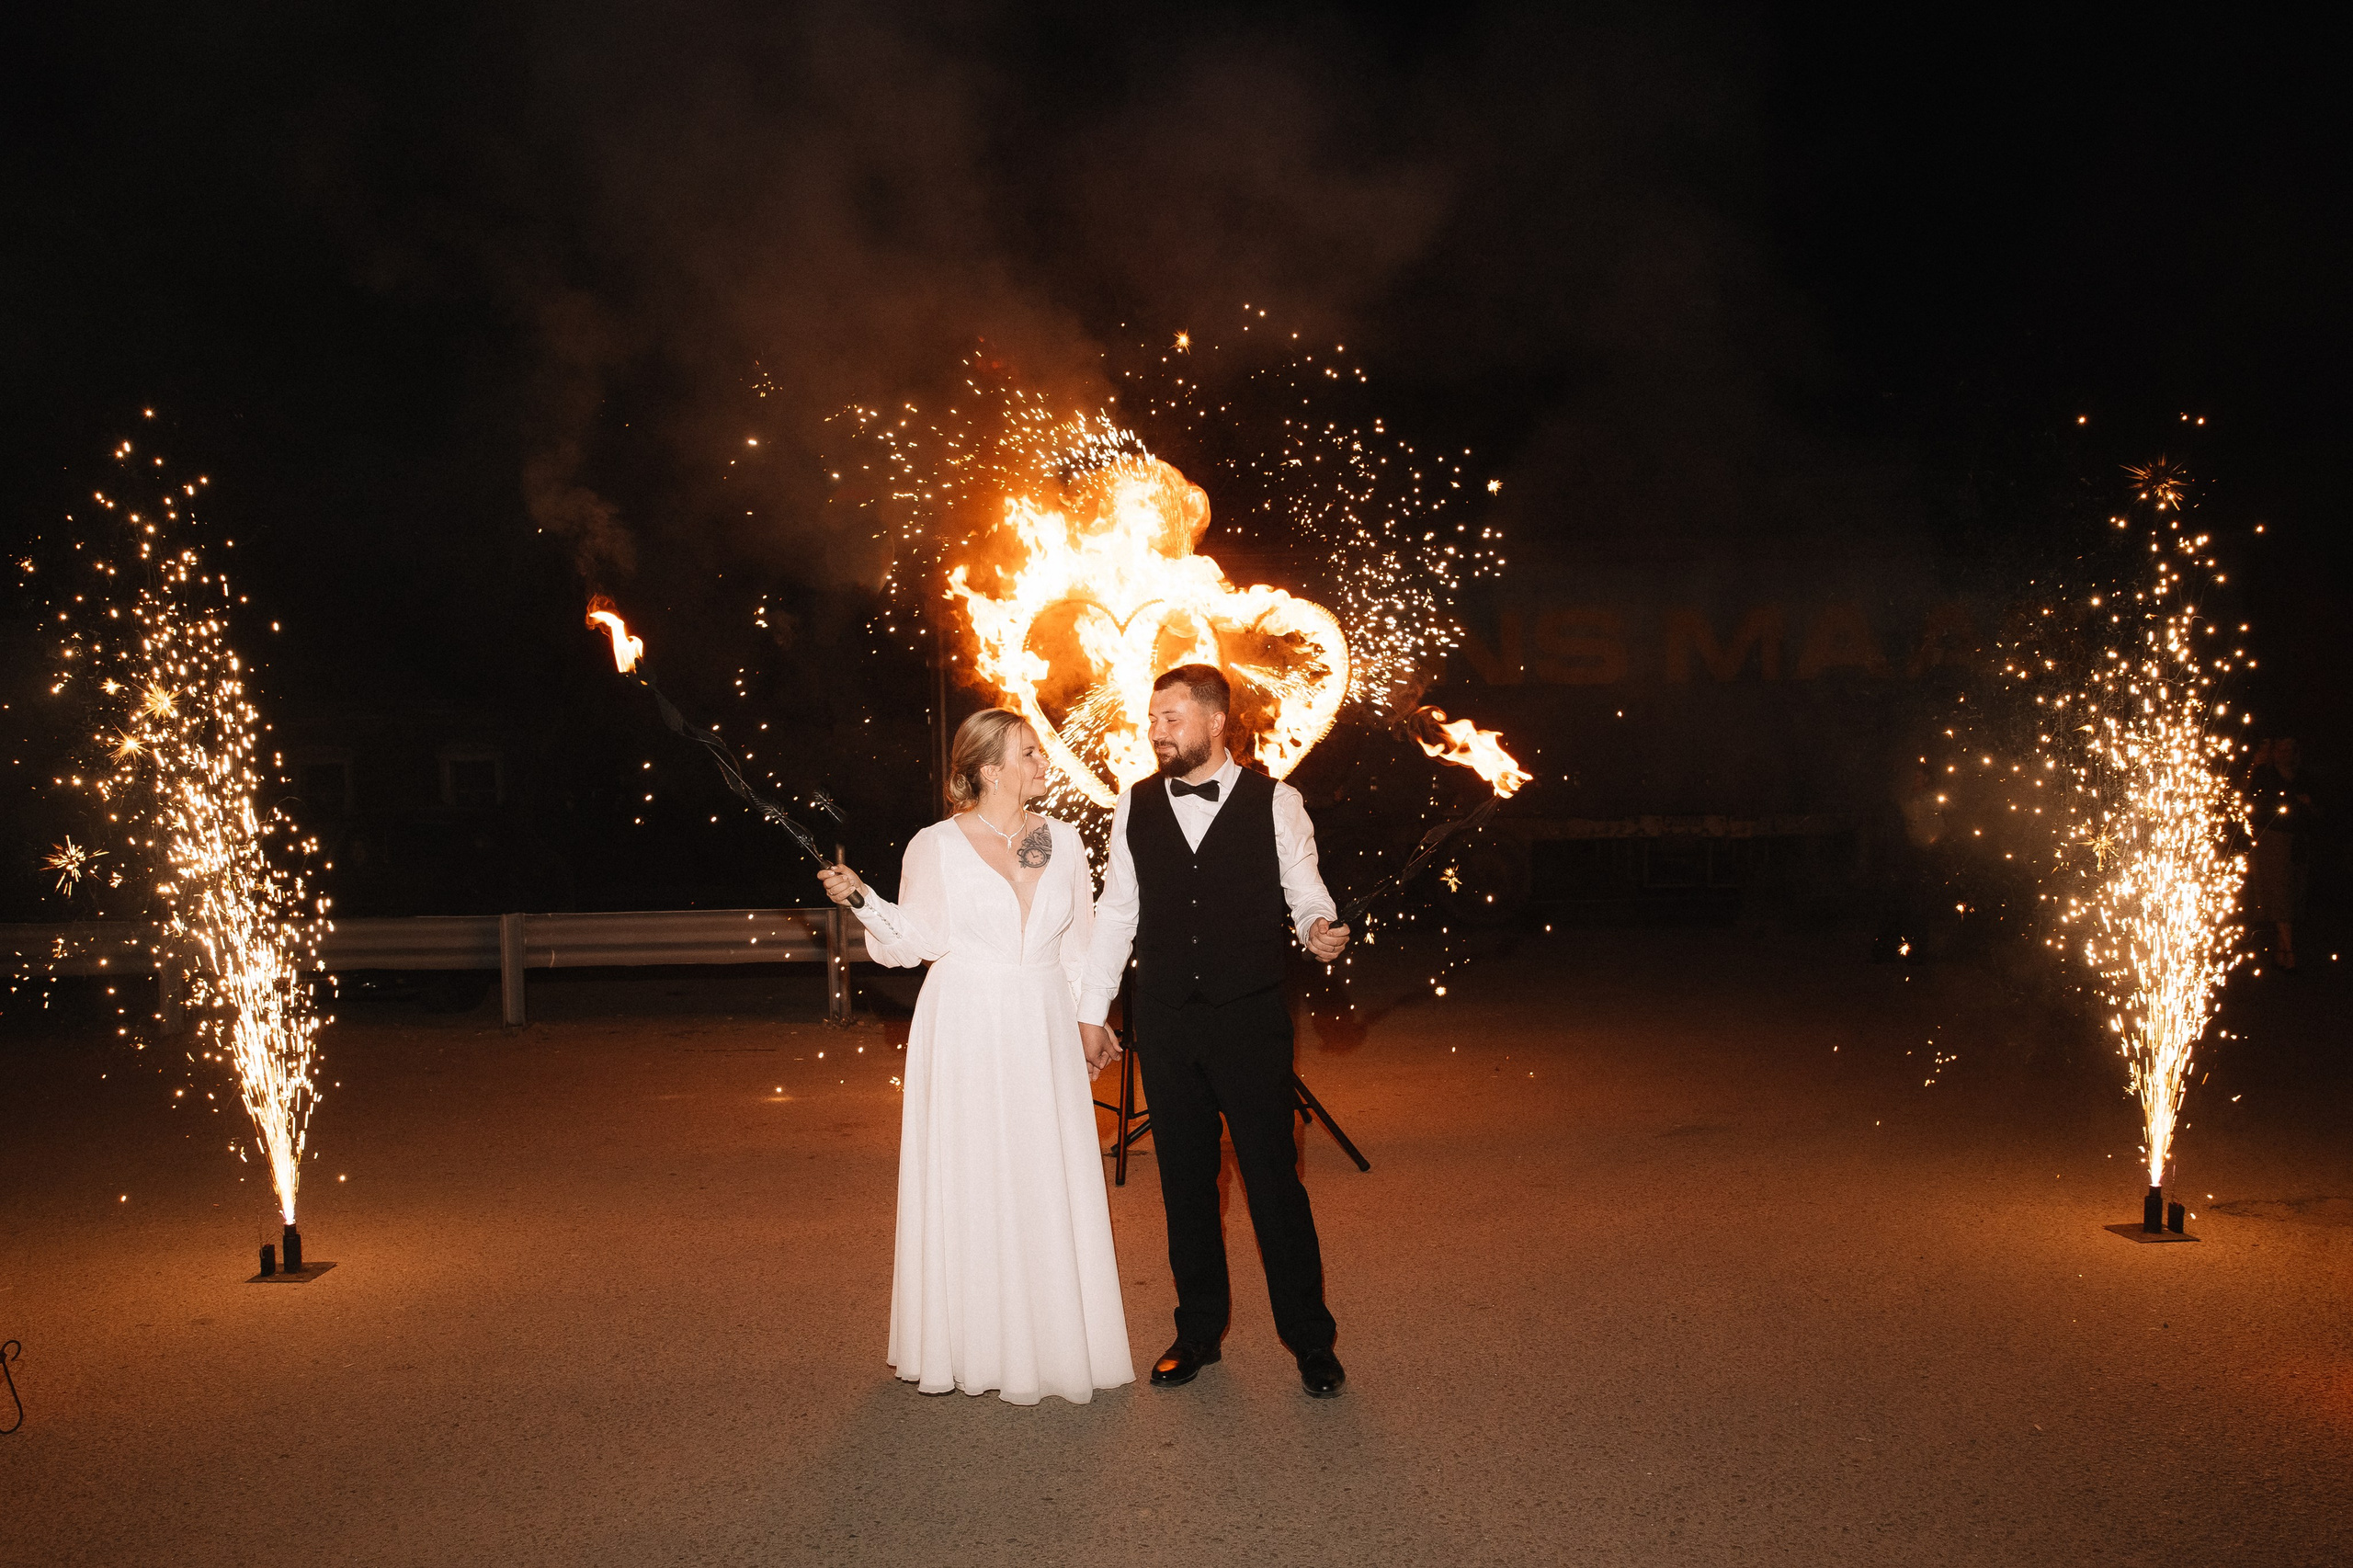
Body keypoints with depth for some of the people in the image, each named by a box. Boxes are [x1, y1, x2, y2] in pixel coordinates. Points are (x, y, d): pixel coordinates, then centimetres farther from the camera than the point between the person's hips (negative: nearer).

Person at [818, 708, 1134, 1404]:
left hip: (1043, 1033, 3)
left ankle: (1054, 1339, 18)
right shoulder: (935, 846, -3)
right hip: (965, 1032, -3)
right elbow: (915, 941, -2)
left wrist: (1091, 1023, 11)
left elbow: (1079, 946, 13)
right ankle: (975, 1342, 13)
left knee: (1050, 1183, 5)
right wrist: (863, 899, -17)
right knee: (966, 1183, 1)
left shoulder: (1062, 841, 7)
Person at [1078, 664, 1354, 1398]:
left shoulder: (1275, 803, -2)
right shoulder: (1134, 807, 6)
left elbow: (1306, 893, 2)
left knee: (1273, 1178, 0)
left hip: (1250, 1016, -3)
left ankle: (1310, 1339, 13)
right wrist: (1091, 1009, 11)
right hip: (1165, 1020, 3)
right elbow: (1115, 912, 11)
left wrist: (1321, 931, -21)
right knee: (1185, 1181, 11)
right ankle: (1199, 1331, 25)